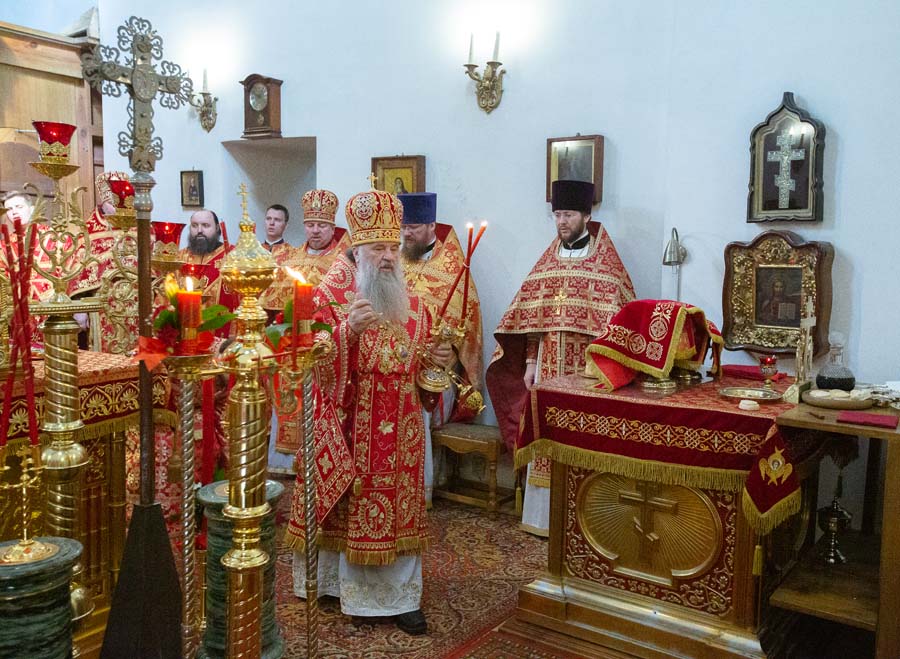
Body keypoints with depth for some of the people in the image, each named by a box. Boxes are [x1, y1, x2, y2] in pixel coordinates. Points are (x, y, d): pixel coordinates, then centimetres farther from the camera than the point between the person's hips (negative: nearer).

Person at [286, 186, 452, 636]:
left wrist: (436, 358, -3)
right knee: (353, 507, 4)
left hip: (399, 428, 4)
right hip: (350, 423, -4)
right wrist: (349, 329, -28)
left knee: (397, 506, 8)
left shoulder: (410, 301, 9)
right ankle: (357, 592, 22)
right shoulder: (329, 294, -5)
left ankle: (400, 595, 20)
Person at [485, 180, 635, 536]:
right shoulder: (547, 261, 11)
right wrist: (530, 362, 5)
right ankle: (544, 515, 19)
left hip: (587, 370, -4)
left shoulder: (606, 262, -3)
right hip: (548, 366, 4)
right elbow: (532, 317, 10)